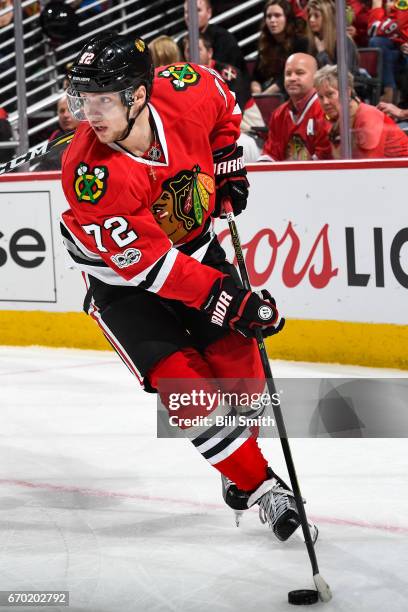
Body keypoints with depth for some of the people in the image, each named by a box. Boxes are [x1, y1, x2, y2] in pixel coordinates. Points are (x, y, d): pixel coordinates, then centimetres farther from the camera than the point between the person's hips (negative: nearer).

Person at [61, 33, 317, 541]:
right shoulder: (89, 174, -34)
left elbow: (223, 104, 4)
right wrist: (228, 300, -30)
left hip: (195, 246, 4)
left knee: (239, 369, 3)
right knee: (185, 385, -14)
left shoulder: (187, 93, -24)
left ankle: (239, 453, 31)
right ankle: (258, 485, 2)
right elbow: (148, 264, -30)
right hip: (122, 276, -4)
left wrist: (228, 167, 2)